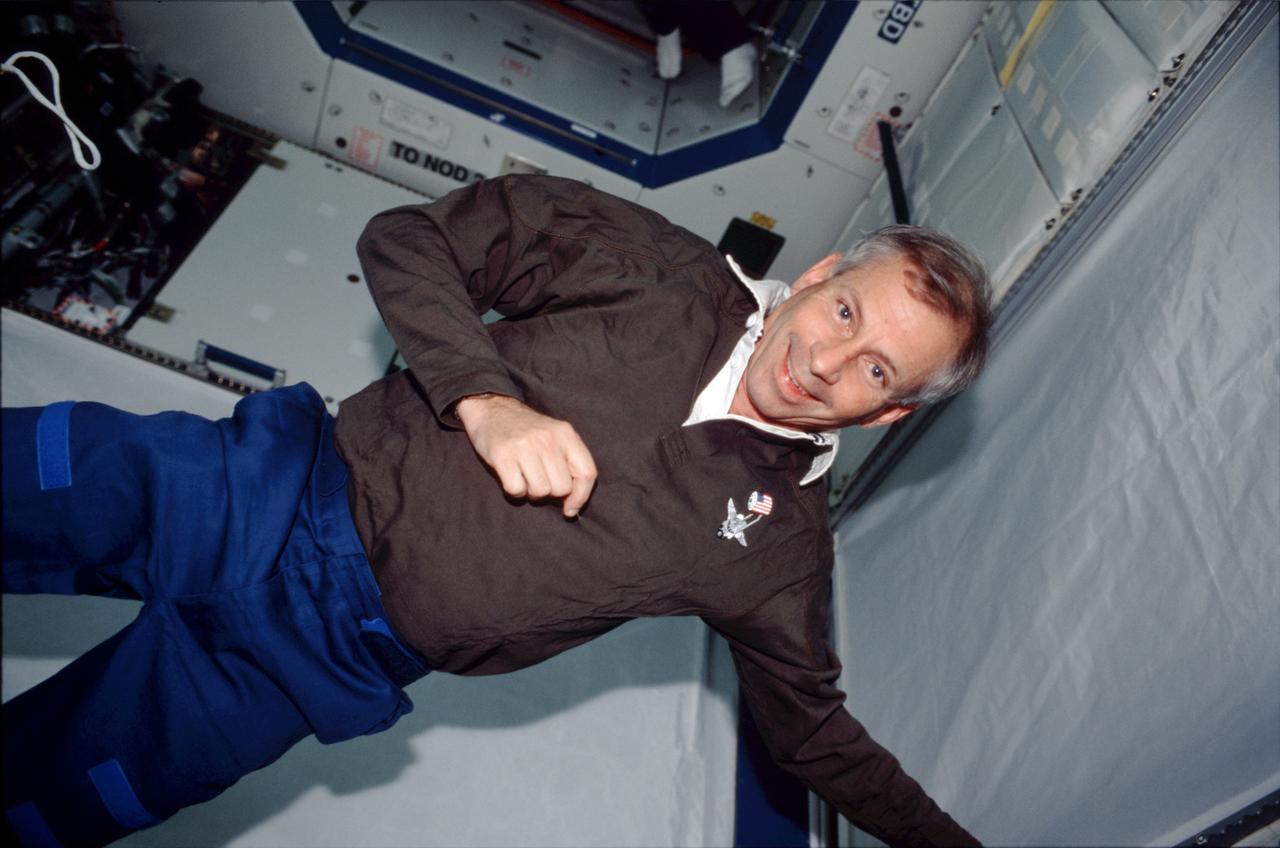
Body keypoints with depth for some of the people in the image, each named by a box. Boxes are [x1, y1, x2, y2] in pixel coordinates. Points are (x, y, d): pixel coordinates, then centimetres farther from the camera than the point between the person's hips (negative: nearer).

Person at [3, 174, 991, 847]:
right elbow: (410, 240, -1)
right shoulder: (662, 265, -3)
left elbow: (812, 728, 12)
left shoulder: (783, 544, -1)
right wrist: (485, 399, -15)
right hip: (268, 477, 1)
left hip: (329, 650, -1)